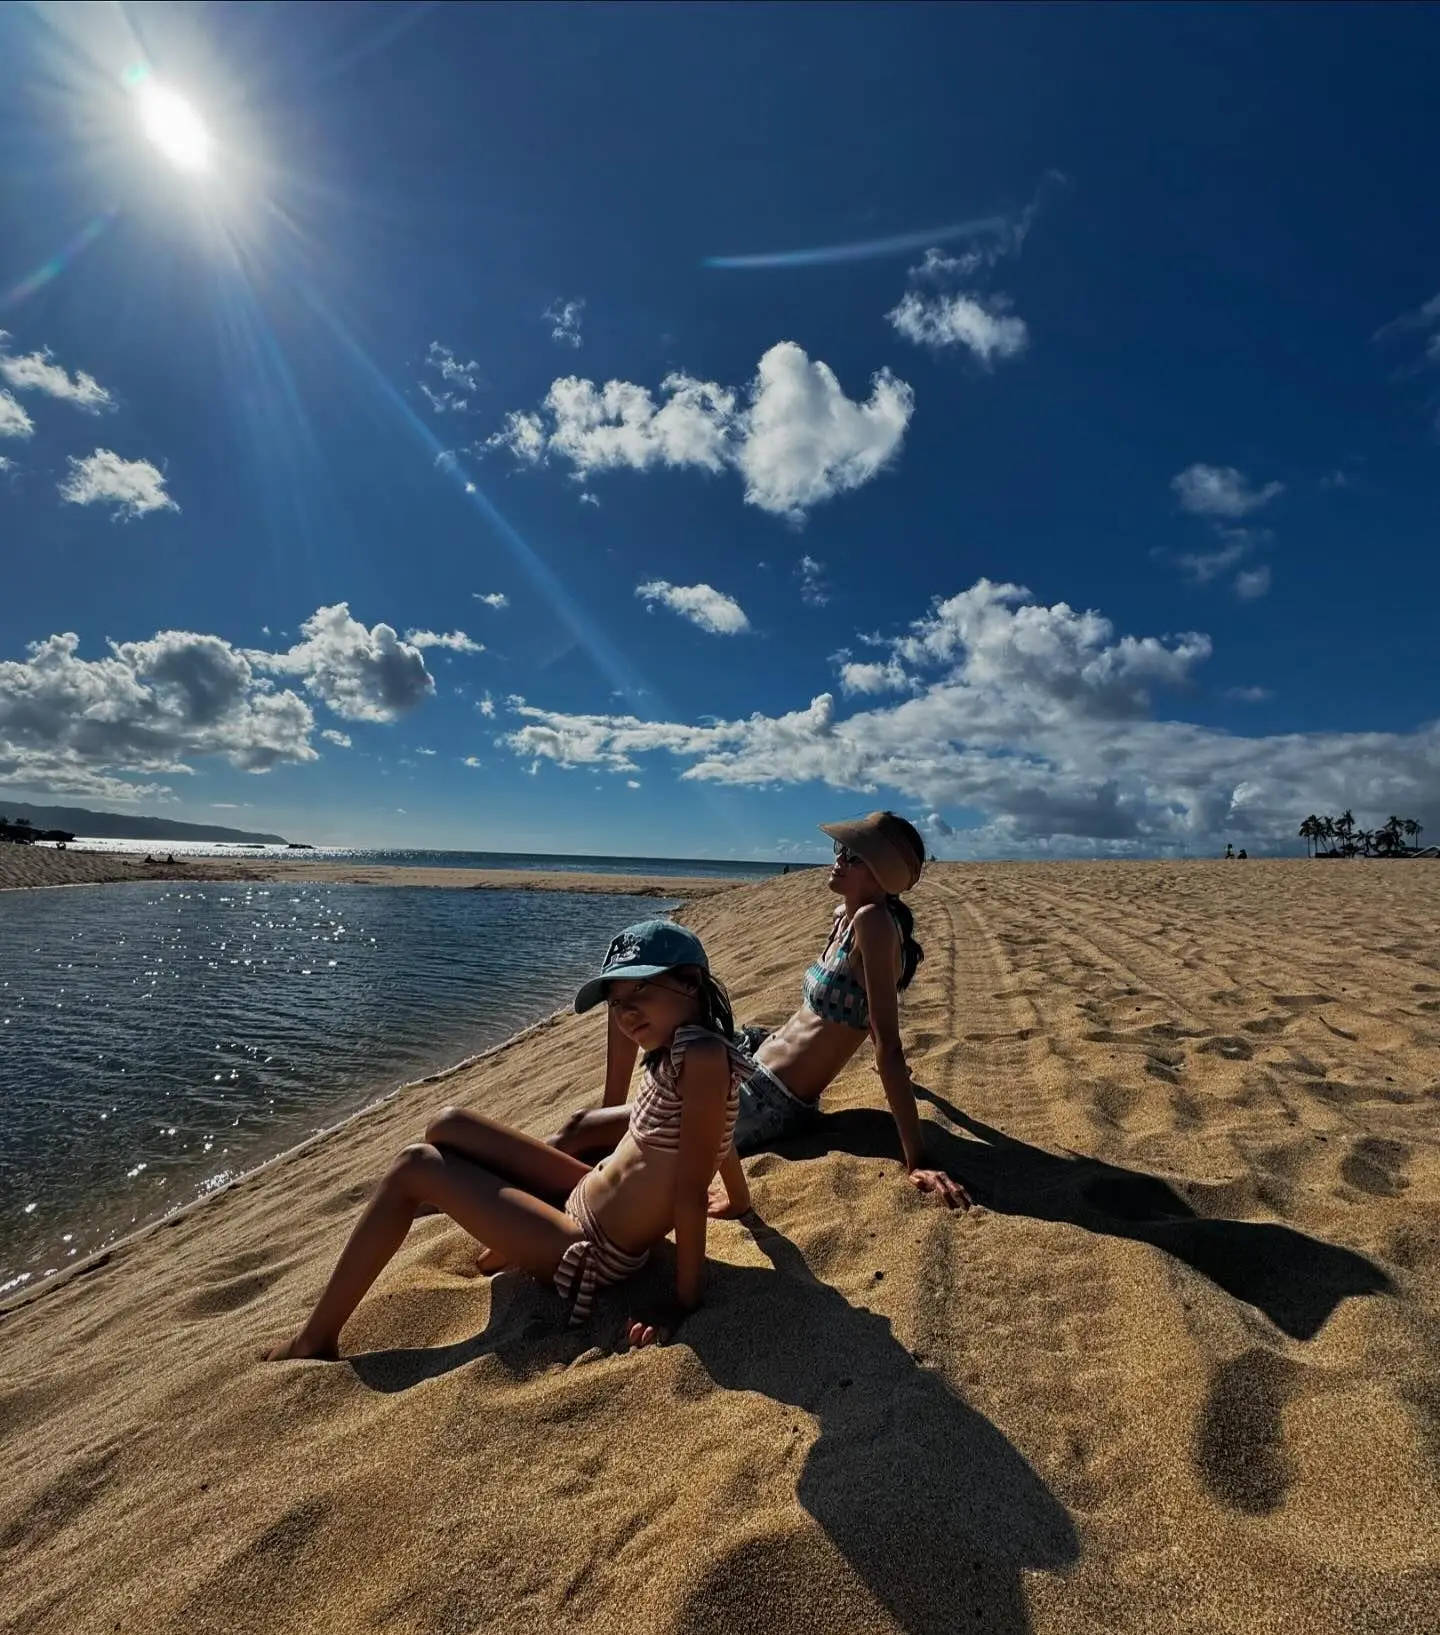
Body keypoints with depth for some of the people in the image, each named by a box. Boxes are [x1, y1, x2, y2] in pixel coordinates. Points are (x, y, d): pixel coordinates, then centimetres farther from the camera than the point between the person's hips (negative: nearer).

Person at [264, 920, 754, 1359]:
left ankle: (315, 1338, 13)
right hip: (586, 1197, 9)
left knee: (413, 1167, -4)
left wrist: (684, 1305, -21)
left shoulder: (702, 1055, -28)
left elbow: (692, 1191, -25)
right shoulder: (678, 1045, -1)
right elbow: (718, 1130, 12)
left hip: (592, 1252, -9)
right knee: (448, 1126, 13)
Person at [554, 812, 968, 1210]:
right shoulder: (845, 916, 4)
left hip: (766, 1105, -9)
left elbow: (888, 1044, -25)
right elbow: (866, 1011, 20)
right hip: (754, 1054, 9)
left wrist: (917, 1164, -25)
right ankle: (611, 1111, 21)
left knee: (578, 1130, -10)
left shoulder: (873, 920, -23)